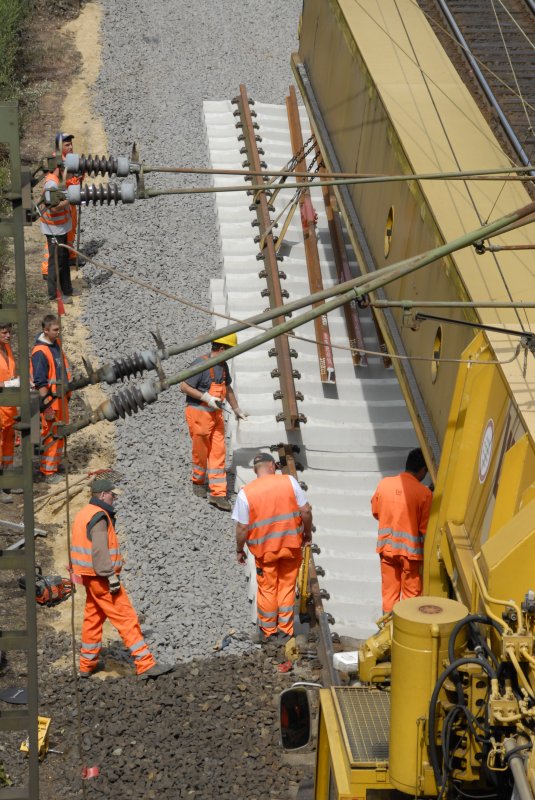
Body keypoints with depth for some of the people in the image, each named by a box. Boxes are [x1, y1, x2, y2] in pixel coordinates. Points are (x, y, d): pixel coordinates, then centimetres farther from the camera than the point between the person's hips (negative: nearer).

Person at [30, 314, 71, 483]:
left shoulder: (56, 343, 4)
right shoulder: (40, 352, -24)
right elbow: (40, 383, -23)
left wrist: (67, 394, 24)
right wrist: (47, 407, -22)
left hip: (61, 396, 9)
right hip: (50, 399, -9)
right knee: (51, 435, -1)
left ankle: (56, 462, 35)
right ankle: (48, 472, 7)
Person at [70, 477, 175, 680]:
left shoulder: (83, 514, 14)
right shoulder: (99, 517, -16)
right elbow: (100, 551, -23)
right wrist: (112, 578, -21)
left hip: (90, 577, 10)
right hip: (101, 578, -10)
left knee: (93, 618, 17)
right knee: (126, 618, -8)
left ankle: (87, 664, 24)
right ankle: (146, 665, -9)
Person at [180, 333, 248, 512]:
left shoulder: (223, 365, 8)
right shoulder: (201, 364, -19)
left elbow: (227, 387, 22)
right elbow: (184, 387, -19)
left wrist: (236, 409, 28)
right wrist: (207, 398, -24)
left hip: (216, 415, 7)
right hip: (199, 414, -7)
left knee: (218, 452, 1)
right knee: (200, 452, 8)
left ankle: (218, 494, 1)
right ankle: (198, 482, 34)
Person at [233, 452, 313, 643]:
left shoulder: (245, 493, -11)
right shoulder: (289, 481, -8)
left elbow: (242, 528, -10)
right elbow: (305, 511, -7)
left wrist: (240, 550, 5)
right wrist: (307, 533, 9)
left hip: (265, 549, -1)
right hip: (291, 544, 1)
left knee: (267, 589, 15)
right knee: (287, 587, 15)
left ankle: (267, 632, 26)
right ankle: (285, 631, 21)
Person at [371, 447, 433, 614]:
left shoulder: (384, 484, -5)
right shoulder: (424, 493, -16)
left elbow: (375, 512, 9)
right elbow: (425, 528, -13)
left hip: (387, 546, 4)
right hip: (410, 549, -4)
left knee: (389, 592, 14)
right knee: (411, 593, 10)